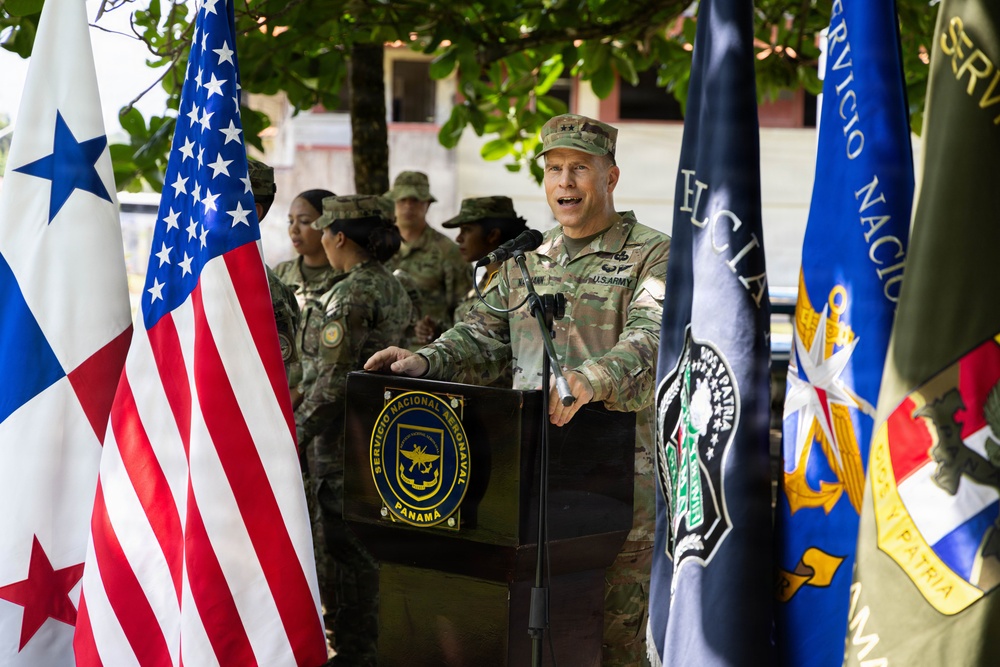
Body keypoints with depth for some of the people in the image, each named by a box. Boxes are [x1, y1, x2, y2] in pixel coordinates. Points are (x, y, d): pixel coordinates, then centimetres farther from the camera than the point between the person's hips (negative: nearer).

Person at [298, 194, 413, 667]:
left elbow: (335, 377, -21)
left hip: (344, 435, -9)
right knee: (361, 544, 16)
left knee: (347, 546, -2)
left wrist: (294, 433, -14)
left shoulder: (351, 294, -17)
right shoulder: (393, 287, 11)